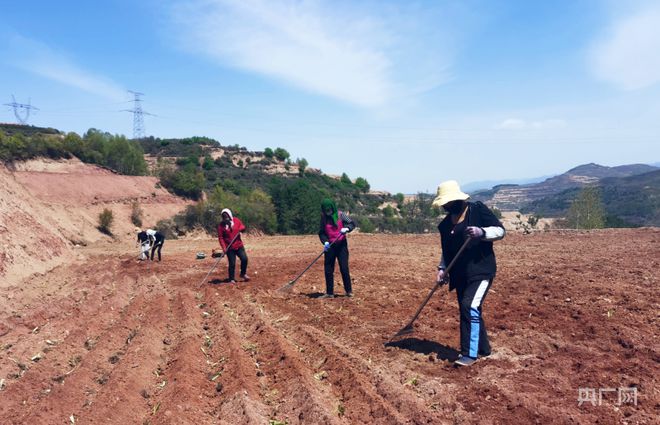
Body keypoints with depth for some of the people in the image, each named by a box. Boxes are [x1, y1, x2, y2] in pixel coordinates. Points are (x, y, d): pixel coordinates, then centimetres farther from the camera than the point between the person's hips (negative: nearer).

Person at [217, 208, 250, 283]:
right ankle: (231, 279, 12)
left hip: (239, 245, 3)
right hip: (229, 248, -3)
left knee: (244, 258, -8)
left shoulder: (236, 220, 2)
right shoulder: (221, 225, -6)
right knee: (232, 263, -2)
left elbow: (243, 226, 13)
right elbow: (220, 237, -7)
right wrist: (224, 247, -16)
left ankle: (243, 273, 14)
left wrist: (241, 228, -13)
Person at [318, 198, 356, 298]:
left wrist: (347, 228, -24)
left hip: (341, 245, -3)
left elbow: (352, 223, -3)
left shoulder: (340, 215, -4)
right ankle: (329, 293, 13)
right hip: (329, 246, 3)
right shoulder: (324, 218, 3)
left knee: (344, 269, -3)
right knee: (328, 270, 3)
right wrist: (325, 241, -14)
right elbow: (321, 233, 4)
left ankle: (349, 291, 11)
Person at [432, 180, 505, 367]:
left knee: (470, 307, -18)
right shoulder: (445, 223, 10)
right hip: (460, 274, 7)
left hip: (481, 270, -7)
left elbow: (500, 230, -7)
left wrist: (481, 232, -25)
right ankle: (483, 348, 29)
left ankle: (470, 354, -11)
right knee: (469, 311, 12)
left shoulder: (478, 210, -7)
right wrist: (442, 268, 5)